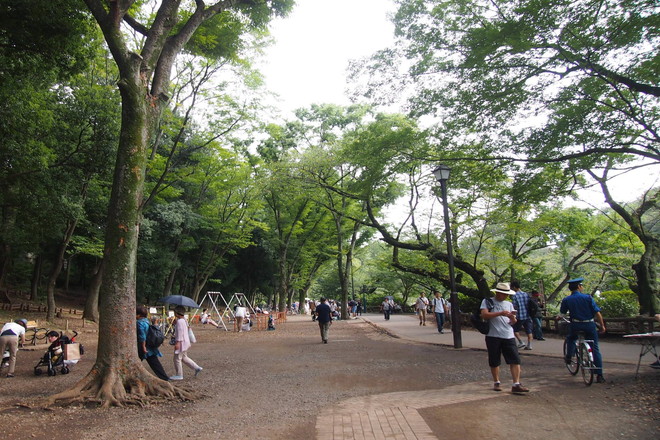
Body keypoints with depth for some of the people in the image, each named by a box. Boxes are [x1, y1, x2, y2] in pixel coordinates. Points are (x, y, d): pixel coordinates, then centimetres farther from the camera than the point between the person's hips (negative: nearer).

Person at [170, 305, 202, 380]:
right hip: (185, 342, 10)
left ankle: (179, 375, 10)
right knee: (184, 358, 18)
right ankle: (197, 368, 17)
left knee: (177, 358, 1)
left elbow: (180, 333, -23)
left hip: (181, 342, -10)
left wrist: (177, 343, -23)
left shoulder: (179, 321, -19)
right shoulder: (184, 320, 11)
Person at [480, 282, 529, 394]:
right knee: (494, 361, 6)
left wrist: (513, 318, -9)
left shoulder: (509, 304, 18)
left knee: (515, 360, -7)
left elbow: (513, 322, 15)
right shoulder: (487, 302, 2)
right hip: (493, 336, -4)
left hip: (508, 336, 4)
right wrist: (500, 313, -19)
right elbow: (484, 315, -13)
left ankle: (516, 384, -3)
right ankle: (496, 382, 22)